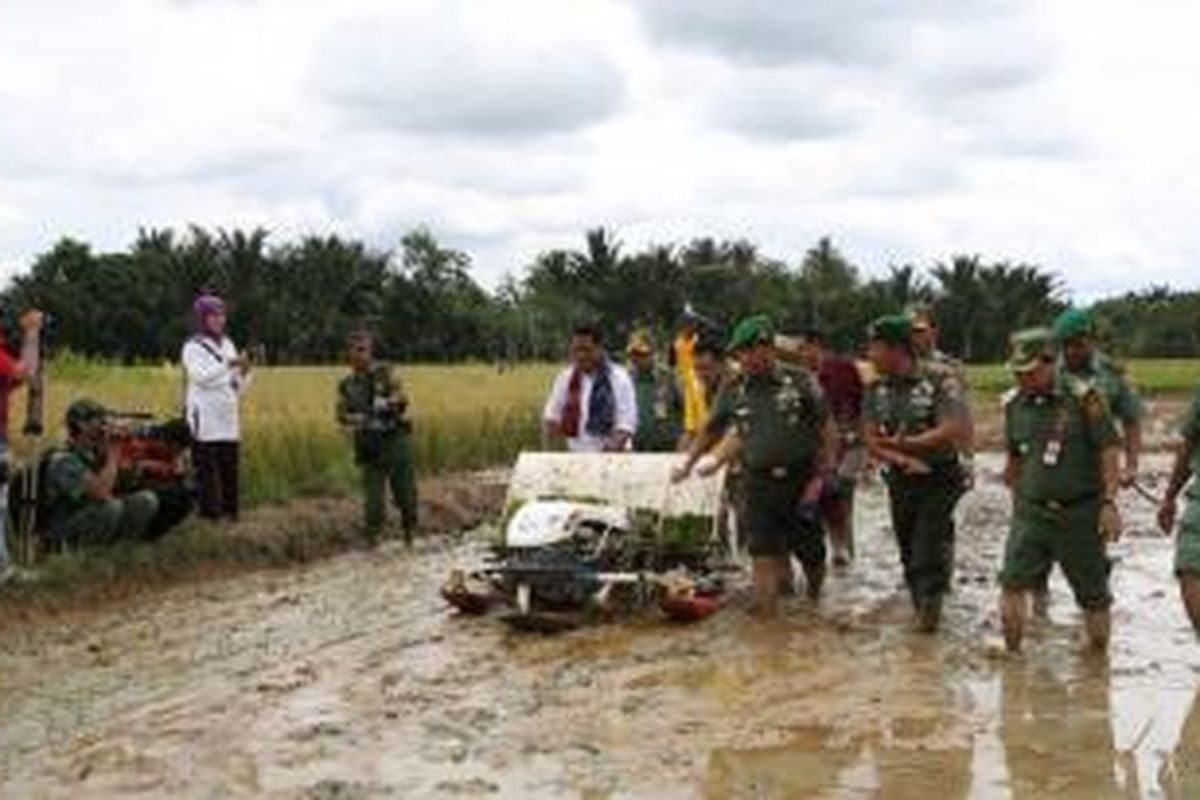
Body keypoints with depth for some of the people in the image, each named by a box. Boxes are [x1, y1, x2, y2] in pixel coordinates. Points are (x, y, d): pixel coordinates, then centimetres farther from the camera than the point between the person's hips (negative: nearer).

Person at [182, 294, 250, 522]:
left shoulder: (228, 345, 17)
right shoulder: (193, 347, 0)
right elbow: (202, 377, -17)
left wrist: (244, 372, -3)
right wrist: (228, 364, -27)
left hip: (228, 421, 6)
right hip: (205, 421, -5)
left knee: (230, 470, 4)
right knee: (207, 469, -8)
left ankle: (230, 513, 8)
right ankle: (209, 513, -5)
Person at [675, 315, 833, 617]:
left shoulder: (801, 383, -4)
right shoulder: (734, 391, 5)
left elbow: (826, 431, -1)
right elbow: (711, 431, 18)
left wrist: (818, 477, -6)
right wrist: (688, 464, 19)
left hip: (800, 481, -2)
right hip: (759, 485, 2)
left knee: (811, 554, 8)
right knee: (764, 557, -4)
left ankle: (816, 605, 34)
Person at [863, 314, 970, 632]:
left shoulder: (940, 379, -14)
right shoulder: (876, 389, 2)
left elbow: (957, 430, -21)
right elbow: (872, 442, 1)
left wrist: (905, 443, -20)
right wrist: (903, 460, -18)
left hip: (939, 480, -5)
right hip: (900, 482, 5)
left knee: (928, 551, -10)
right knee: (909, 552, 12)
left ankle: (930, 604, 5)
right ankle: (923, 611, 25)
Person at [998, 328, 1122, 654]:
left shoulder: (1083, 397, -10)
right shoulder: (1014, 403, 4)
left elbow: (1109, 450, -10)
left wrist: (1109, 502, -15)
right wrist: (1016, 498, 21)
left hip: (1080, 513, -3)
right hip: (1031, 512, 3)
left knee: (1093, 596, 7)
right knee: (1012, 582, -9)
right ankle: (1012, 652, 1)